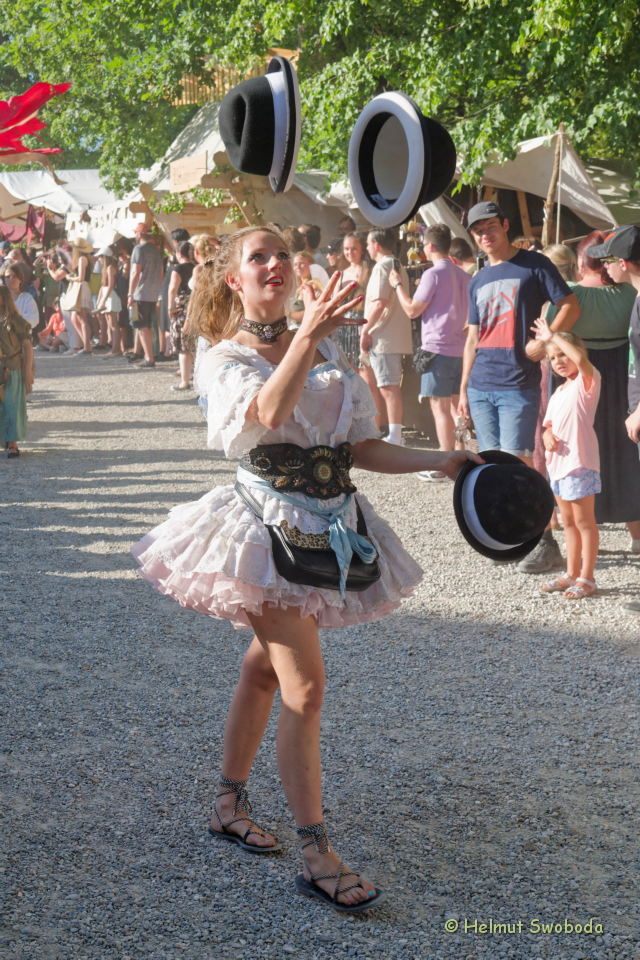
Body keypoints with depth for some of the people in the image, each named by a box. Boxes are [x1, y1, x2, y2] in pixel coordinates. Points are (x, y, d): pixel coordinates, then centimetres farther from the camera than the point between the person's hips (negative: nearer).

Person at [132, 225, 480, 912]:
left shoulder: (328, 351, 12)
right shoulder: (225, 359, -5)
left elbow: (358, 448, 9)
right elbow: (270, 411, -28)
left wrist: (437, 461, 1)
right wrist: (305, 335, -37)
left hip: (332, 526, 6)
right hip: (270, 526, -6)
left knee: (265, 667, 17)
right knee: (304, 687, -11)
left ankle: (229, 804, 33)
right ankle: (317, 857, -7)